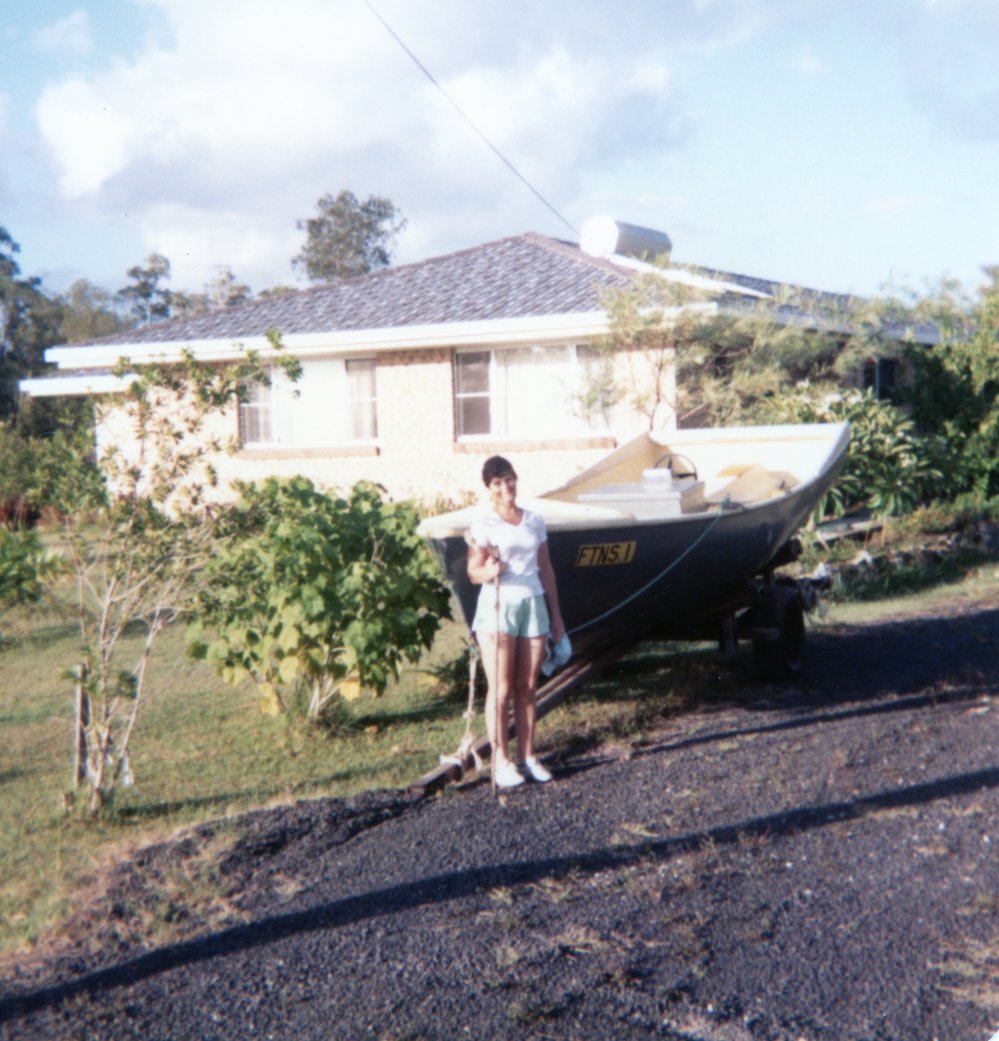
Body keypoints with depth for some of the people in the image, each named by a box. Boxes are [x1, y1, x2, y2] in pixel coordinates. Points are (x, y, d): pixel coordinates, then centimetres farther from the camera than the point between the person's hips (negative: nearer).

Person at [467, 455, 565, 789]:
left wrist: (555, 614, 14)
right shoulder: (484, 523, -3)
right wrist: (489, 571, -31)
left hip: (534, 604, 4)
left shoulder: (534, 520, 11)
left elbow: (545, 568, 15)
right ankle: (501, 760, 2)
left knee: (527, 688, 6)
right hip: (498, 606, -4)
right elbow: (473, 572, -9)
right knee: (501, 690, -3)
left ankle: (527, 755, 13)